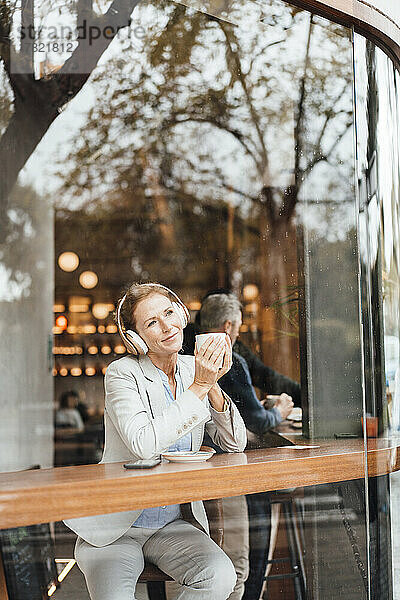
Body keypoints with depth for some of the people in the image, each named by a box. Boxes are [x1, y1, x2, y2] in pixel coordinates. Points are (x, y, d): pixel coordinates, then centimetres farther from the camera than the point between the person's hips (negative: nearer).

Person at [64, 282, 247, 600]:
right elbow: (144, 444, -27)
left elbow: (235, 444, 2)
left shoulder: (193, 369, 5)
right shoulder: (122, 373, -11)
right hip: (115, 528, -4)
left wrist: (213, 386, -13)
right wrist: (199, 387, -23)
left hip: (172, 523, 5)